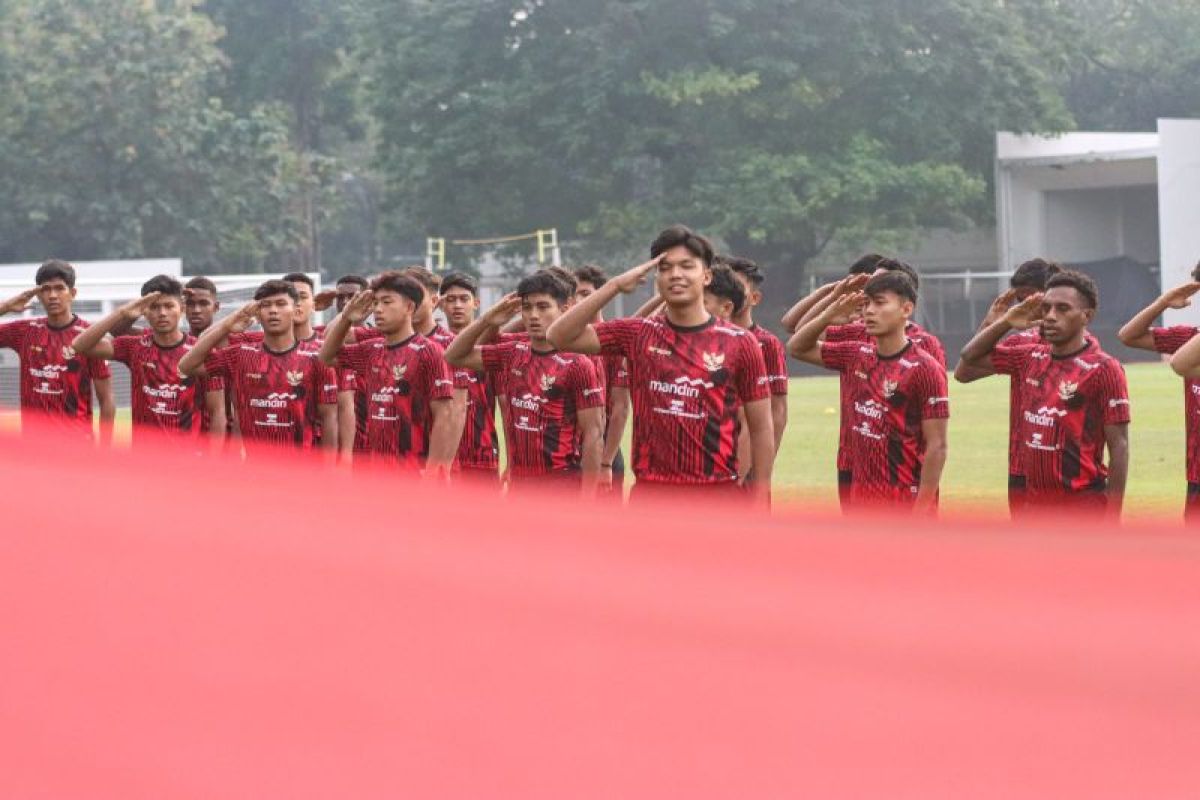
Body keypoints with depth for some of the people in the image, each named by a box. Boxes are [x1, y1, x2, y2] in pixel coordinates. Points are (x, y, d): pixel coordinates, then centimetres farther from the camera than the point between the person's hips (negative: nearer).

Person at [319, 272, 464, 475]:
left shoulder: (428, 352, -8)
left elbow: (445, 416, -11)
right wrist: (345, 318, 9)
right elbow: (328, 356, 27)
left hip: (416, 471, -7)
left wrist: (433, 472, -18)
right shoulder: (372, 351, 11)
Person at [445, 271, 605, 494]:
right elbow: (454, 356, 20)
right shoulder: (513, 354, 9)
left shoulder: (577, 364, -8)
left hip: (563, 486, -6)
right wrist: (486, 321, 3)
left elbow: (593, 434, -9)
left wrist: (587, 500, -14)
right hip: (519, 485, 6)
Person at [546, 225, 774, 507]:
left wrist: (760, 500, -2)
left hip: (718, 495, -1)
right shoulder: (638, 335, 6)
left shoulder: (739, 343, 1)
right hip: (652, 496, 2)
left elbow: (761, 429, 4)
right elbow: (560, 336, -2)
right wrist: (615, 286, -9)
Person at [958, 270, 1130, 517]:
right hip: (1035, 505, 7)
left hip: (1084, 508, -7)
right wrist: (1005, 323, 6)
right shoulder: (1031, 359, 9)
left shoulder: (1103, 369, -9)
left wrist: (1113, 518, -15)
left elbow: (1119, 446, -10)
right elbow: (971, 357, 22)